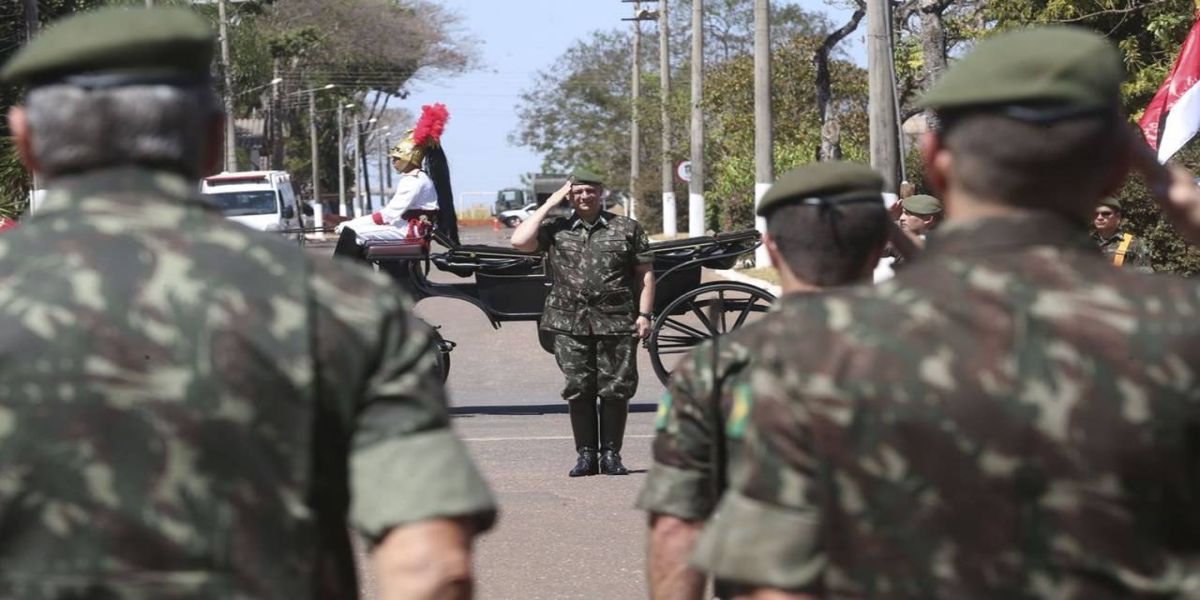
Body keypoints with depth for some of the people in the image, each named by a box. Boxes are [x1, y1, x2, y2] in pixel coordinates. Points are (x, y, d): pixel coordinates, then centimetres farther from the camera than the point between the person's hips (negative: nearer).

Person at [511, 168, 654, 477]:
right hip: (570, 324, 1)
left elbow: (645, 274, 7)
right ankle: (586, 454, 10)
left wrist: (644, 315, -2)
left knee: (616, 390, 0)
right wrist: (549, 205, -1)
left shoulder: (627, 228, 7)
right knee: (578, 390, 2)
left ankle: (611, 454, 9)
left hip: (616, 323, -1)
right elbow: (520, 241, -6)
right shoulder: (556, 229, 9)